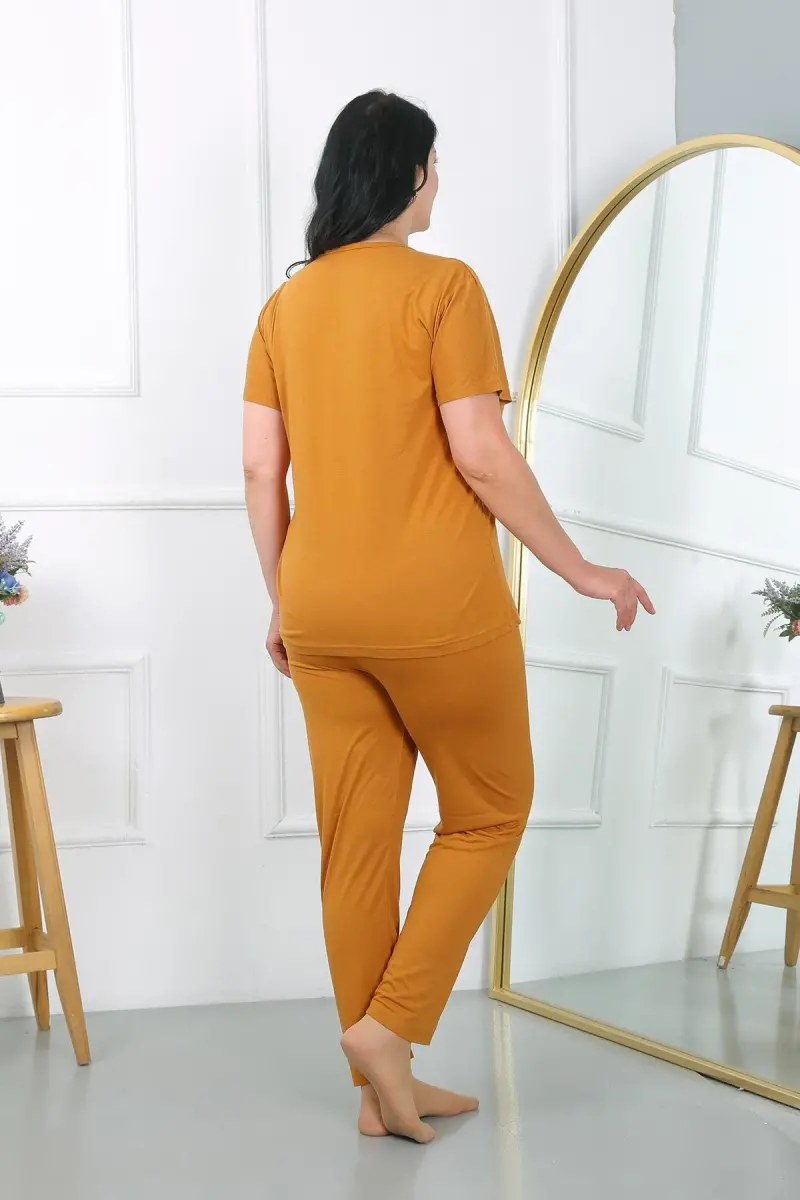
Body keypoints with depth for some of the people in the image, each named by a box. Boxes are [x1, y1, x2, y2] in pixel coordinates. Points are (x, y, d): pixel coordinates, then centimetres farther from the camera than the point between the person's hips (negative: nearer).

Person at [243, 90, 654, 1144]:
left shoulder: (286, 304, 10)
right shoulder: (443, 286, -7)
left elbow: (259, 470, 8)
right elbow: (481, 456, -13)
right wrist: (582, 569, -4)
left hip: (320, 613, 6)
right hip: (436, 607, -5)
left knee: (356, 841, 10)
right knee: (488, 814, 13)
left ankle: (379, 1086, 19)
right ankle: (391, 1025, 4)